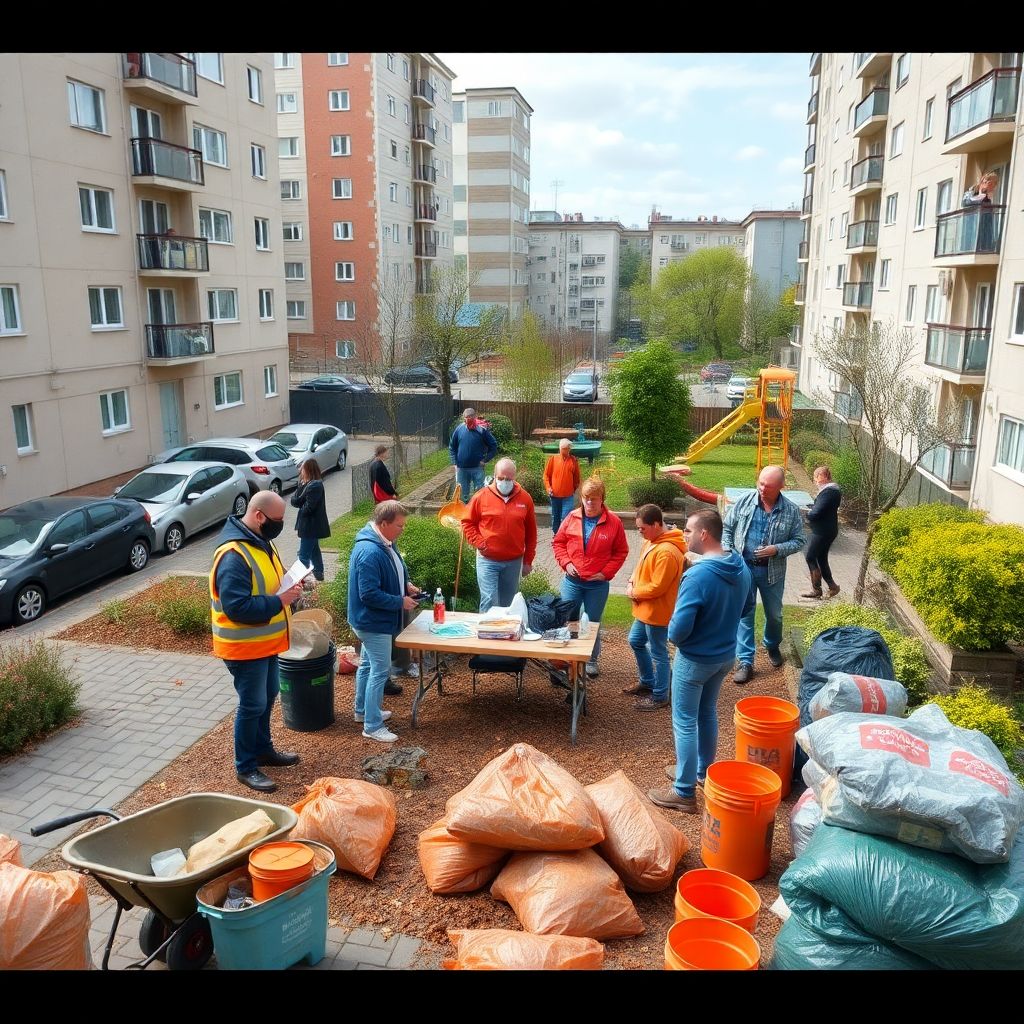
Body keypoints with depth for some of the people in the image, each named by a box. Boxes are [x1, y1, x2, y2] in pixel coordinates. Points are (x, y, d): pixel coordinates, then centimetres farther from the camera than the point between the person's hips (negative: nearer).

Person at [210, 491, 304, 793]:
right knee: (252, 705, 2)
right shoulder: (233, 555, -27)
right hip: (245, 647, -9)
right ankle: (245, 767, 19)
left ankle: (263, 749, 39)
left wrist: (289, 587, -2)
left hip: (266, 642, 10)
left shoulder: (261, 541, 5)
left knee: (268, 696, 21)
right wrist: (280, 601, -27)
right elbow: (237, 607, -31)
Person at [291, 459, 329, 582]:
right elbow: (295, 501, 2)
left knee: (304, 555, -5)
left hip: (310, 526, -10)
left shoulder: (315, 486, -22)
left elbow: (308, 508, -25)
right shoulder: (309, 484, 8)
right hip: (313, 526, 10)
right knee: (314, 551, 22)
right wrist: (301, 486, -15)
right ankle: (319, 575, 34)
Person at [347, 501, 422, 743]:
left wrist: (406, 585, 2)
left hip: (372, 621, 10)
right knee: (380, 671, -2)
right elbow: (369, 594, -30)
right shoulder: (370, 553, -30)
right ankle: (372, 726, 8)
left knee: (368, 664, 23)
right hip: (373, 622, -10)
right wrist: (401, 602, -22)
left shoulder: (384, 542, 2)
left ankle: (363, 710, 39)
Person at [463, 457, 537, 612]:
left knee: (507, 604, 13)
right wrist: (479, 543, -9)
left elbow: (531, 532, 7)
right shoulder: (481, 497, -5)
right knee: (489, 601, -9)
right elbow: (467, 523, 4)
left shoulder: (525, 498, 1)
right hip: (488, 560, -2)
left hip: (514, 562, 2)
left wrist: (528, 560, 8)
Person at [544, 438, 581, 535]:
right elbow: (546, 474, 5)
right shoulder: (553, 459, -2)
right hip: (555, 495, 2)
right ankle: (555, 533, 32)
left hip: (568, 496, -2)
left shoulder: (574, 461, -2)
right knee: (555, 516, 15)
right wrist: (548, 487, -4)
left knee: (566, 518, -9)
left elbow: (577, 477, 9)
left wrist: (575, 489, 11)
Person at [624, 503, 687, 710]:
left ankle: (660, 696, 20)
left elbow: (657, 587, -26)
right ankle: (647, 683, 41)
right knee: (636, 642, 23)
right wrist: (632, 582, -1)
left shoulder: (667, 552, -28)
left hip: (658, 612, -10)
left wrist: (634, 593, -12)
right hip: (645, 609, 10)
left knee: (658, 654, 4)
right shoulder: (651, 541, 3)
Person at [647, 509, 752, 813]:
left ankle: (684, 792, 14)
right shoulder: (740, 566, -4)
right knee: (708, 713, 24)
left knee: (685, 723, 5)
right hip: (726, 655, 8)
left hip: (695, 660, -8)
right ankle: (702, 771, 40)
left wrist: (673, 635, -6)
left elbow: (678, 630, -28)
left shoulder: (698, 576, -30)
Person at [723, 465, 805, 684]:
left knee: (774, 614, 19)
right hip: (743, 567, 0)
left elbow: (798, 541, -3)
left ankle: (772, 646, 47)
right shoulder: (744, 502, -7)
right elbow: (727, 528, 2)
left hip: (772, 571, 1)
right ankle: (745, 662, 11)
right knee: (744, 613, 3)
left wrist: (777, 549, -19)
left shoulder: (791, 511, -8)